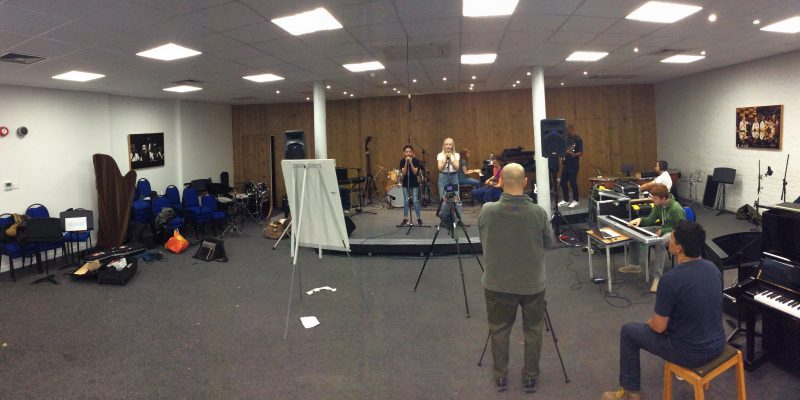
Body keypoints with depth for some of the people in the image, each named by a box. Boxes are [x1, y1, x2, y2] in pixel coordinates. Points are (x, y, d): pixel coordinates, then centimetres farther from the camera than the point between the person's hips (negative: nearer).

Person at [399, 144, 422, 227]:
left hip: (414, 183, -2)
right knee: (406, 201, 5)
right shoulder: (402, 161, -4)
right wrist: (406, 162, -22)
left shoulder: (416, 160, -8)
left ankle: (419, 218, 7)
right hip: (405, 183, 2)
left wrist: (411, 162, -25)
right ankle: (405, 219, 12)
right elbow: (403, 173, -13)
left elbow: (415, 172, -17)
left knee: (415, 201, -4)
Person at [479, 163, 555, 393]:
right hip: (533, 284, 0)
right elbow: (550, 243, 1)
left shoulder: (487, 211, -17)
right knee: (533, 331, 20)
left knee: (499, 331, 19)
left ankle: (500, 377, 33)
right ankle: (530, 377, 33)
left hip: (497, 283, 0)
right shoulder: (538, 213, -17)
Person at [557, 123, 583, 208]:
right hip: (566, 164, 8)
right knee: (563, 182, 8)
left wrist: (573, 154, -29)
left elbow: (581, 152, -13)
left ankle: (575, 201, 9)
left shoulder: (578, 139, -9)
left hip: (574, 164, -8)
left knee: (573, 182, -4)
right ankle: (566, 200, 19)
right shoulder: (566, 138, 12)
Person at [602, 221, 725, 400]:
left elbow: (659, 327, -17)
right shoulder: (713, 268, -3)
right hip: (717, 345, 7)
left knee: (628, 331, 12)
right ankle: (681, 364, 42)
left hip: (691, 353, -7)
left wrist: (650, 323, 6)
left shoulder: (670, 279, -26)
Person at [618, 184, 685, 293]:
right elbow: (651, 219, 4)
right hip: (663, 229, 8)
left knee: (660, 242, -41)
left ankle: (657, 276, -36)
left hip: (675, 233, -8)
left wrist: (662, 230, -24)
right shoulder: (658, 205, -4)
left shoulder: (676, 208, -26)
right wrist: (640, 220, -17)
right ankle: (634, 265, 8)